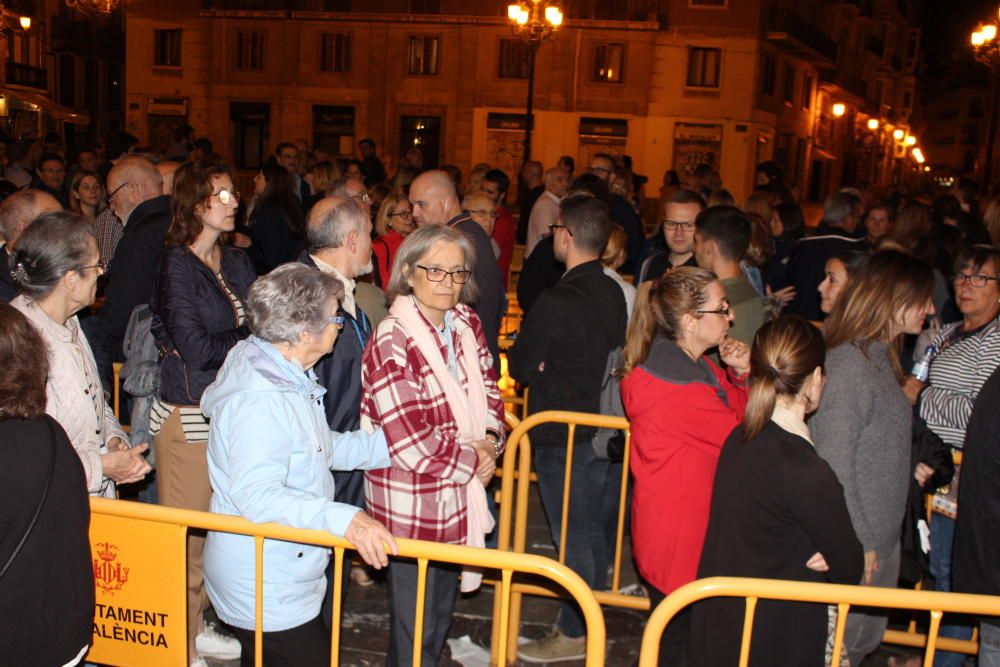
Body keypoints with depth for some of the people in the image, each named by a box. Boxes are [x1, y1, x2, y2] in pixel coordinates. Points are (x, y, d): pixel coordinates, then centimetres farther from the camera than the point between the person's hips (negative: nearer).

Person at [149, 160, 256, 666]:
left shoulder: (237, 262, 10)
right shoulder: (176, 264, -10)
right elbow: (194, 348, -17)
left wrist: (216, 345, -11)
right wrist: (246, 337, -5)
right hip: (189, 416, -6)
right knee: (186, 536, 5)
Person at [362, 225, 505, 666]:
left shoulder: (467, 324, 2)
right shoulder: (391, 343, -21)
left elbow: (488, 391, 12)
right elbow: (409, 441, -24)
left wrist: (490, 442, -7)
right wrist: (472, 460, -13)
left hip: (458, 497, 7)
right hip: (412, 508, -7)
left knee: (441, 615, 23)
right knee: (414, 629, 8)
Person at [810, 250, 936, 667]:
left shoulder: (880, 356, 8)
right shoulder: (849, 364, -23)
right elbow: (835, 466, -22)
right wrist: (857, 543, -18)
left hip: (881, 536, 9)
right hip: (854, 543, -9)